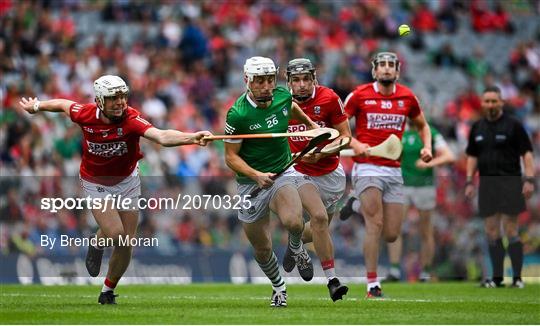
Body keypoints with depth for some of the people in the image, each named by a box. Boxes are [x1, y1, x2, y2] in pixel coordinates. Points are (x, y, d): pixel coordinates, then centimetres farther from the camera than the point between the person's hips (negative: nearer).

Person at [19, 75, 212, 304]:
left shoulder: (131, 119, -29)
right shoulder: (86, 115, -22)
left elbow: (162, 137, -46)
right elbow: (63, 104, 1)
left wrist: (192, 138, -63)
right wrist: (36, 106, 18)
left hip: (127, 182, 1)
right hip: (96, 185, -1)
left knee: (126, 246, 3)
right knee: (115, 234, -21)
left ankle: (108, 292, 27)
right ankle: (97, 243, 16)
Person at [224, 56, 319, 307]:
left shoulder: (282, 96, -6)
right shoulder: (237, 114, -20)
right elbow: (231, 156, -13)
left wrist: (310, 123, 35)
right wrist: (256, 175, -27)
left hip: (282, 174, 2)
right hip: (251, 183, -2)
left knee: (293, 222, -29)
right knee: (262, 249, 6)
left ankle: (296, 248, 7)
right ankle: (278, 286, 37)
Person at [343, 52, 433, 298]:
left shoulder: (407, 97, 9)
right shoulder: (359, 95, -1)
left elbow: (422, 125, 24)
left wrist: (427, 147, 6)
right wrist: (354, 143, -13)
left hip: (393, 171, 4)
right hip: (367, 167, -4)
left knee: (391, 235, 1)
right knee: (375, 224, -18)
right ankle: (373, 285, -14)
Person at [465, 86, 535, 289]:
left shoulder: (513, 125, -2)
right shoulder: (477, 128, 13)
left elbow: (527, 153, -4)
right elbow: (472, 157, 19)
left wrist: (529, 180, -13)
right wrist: (469, 182, 10)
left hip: (509, 182, -5)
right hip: (487, 184, 5)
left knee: (510, 230, -7)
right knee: (491, 232, 5)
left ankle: (517, 277, -4)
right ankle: (497, 277, 11)